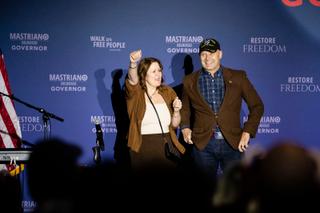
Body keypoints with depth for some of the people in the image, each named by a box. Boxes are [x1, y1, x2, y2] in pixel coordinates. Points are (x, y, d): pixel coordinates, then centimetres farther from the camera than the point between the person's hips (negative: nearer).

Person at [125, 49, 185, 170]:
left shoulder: (168, 92, 11)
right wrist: (133, 64, -45)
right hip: (142, 148, -3)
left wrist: (176, 110, -8)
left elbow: (175, 124, 12)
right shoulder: (135, 93, 0)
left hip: (166, 146, 3)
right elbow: (132, 80, -25)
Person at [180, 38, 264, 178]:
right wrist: (185, 127, 4)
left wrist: (247, 132, -4)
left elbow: (257, 106, 6)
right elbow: (185, 108, 22)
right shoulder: (190, 81, 7)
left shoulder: (237, 77, 4)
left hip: (233, 143, -1)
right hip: (203, 144, 1)